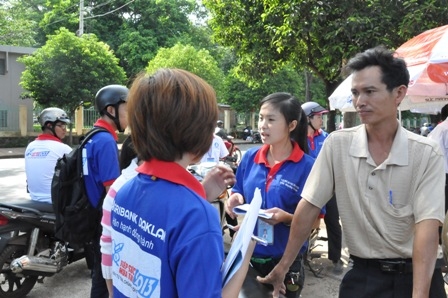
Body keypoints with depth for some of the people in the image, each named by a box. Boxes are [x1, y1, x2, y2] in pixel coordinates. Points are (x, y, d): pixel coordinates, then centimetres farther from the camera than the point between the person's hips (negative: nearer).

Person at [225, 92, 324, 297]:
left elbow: (313, 220, -10)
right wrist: (235, 199, -11)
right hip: (248, 254, 4)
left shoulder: (307, 166, -13)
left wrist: (286, 218, -27)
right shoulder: (250, 157, -1)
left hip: (286, 259, -3)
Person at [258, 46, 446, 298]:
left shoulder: (426, 153, -12)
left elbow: (427, 227, -18)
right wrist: (284, 266, -5)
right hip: (364, 274, 1)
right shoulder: (337, 144, -9)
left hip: (415, 274, 0)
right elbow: (309, 208, -7)